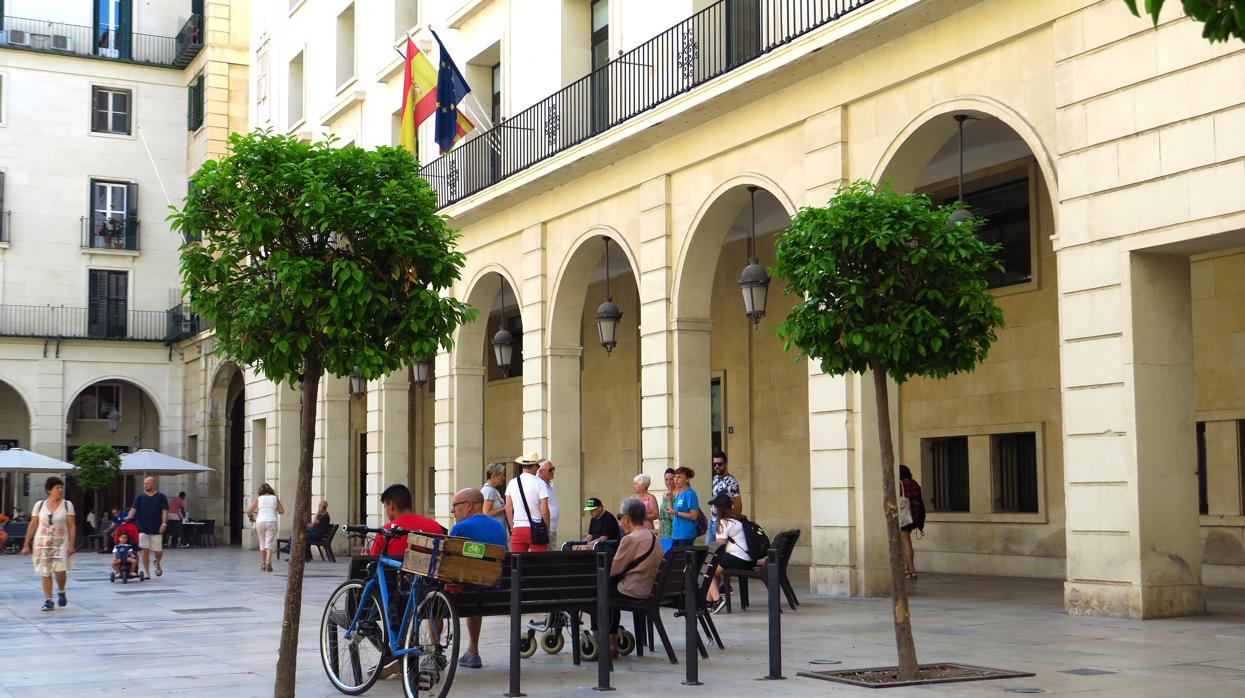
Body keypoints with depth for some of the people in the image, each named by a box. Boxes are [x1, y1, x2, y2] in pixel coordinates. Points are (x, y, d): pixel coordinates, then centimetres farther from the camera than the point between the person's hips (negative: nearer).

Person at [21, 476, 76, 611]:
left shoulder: (67, 505, 0)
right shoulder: (39, 505, 3)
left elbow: (72, 526, -2)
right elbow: (32, 526, 6)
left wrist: (71, 545, -9)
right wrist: (26, 545, 4)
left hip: (61, 543, -1)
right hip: (43, 543, 1)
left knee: (60, 570, -13)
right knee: (46, 573, 0)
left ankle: (61, 592, 15)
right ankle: (48, 600, 8)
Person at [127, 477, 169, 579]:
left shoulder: (161, 496, 3)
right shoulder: (140, 497, 6)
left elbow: (164, 511, -1)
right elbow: (134, 508, -4)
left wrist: (164, 523, -12)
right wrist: (130, 517, -25)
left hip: (157, 529, -1)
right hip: (143, 528, 1)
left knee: (158, 551, 2)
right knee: (145, 550, -3)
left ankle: (158, 564, 33)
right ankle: (146, 572, 6)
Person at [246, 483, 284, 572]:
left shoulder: (258, 499, 7)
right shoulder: (275, 498, 7)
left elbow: (248, 511, 5)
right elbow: (282, 511, 9)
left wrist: (250, 517, 25)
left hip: (260, 521, 1)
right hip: (272, 521, -1)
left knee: (262, 543, 12)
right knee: (269, 543, -4)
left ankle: (262, 564, 15)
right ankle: (268, 561, -24)